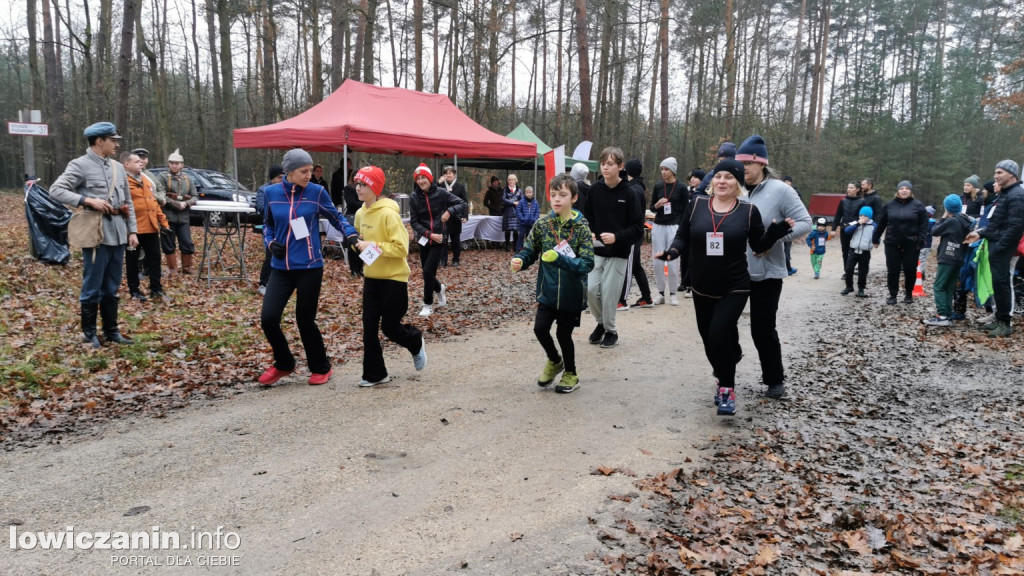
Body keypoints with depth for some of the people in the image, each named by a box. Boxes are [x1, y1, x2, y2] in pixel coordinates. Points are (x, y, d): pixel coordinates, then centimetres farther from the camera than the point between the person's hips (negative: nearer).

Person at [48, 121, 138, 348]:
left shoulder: (118, 168, 14)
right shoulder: (80, 165, -5)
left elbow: (128, 202, 16)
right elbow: (56, 190, -13)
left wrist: (132, 231, 10)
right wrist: (88, 200, -22)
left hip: (118, 236, 6)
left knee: (112, 289, 14)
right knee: (92, 288, 2)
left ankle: (111, 330, 24)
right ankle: (89, 333, 14)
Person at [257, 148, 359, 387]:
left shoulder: (317, 192, -5)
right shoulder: (271, 193, 2)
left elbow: (336, 218, 5)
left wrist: (352, 235, -12)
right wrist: (271, 243, -3)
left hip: (309, 267, -3)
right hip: (281, 268, 3)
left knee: (305, 320, 3)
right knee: (268, 318, -4)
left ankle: (321, 368, 25)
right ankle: (283, 364, 23)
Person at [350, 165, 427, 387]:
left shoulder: (388, 213, -18)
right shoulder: (360, 214, 4)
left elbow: (401, 248, -20)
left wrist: (374, 246, -23)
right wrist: (359, 244, 2)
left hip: (394, 278, -6)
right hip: (371, 277, 7)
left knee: (389, 327, 2)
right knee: (369, 327, 4)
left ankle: (416, 343, 34)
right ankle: (374, 374, 15)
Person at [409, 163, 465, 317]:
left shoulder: (441, 193, -7)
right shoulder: (414, 197, -4)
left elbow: (460, 203, 1)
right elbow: (414, 221, -4)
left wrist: (450, 211, -18)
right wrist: (429, 234, -15)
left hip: (439, 239, -2)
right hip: (424, 240, 3)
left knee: (428, 272, -10)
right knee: (427, 273, 9)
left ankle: (428, 305, 8)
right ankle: (439, 289, 43)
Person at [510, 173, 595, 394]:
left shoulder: (581, 227, -12)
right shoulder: (542, 224, -3)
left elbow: (587, 263, -19)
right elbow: (529, 251, 4)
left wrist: (559, 259, -32)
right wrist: (519, 261, -19)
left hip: (572, 294, -3)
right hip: (548, 291, 3)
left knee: (563, 333, 6)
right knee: (540, 328, -3)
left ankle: (571, 374, 34)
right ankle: (554, 361, 30)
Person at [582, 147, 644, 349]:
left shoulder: (629, 194, -11)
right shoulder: (595, 189, -1)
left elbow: (638, 228, -10)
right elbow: (587, 216, 14)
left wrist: (617, 237, -22)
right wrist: (589, 233, 0)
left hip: (618, 253, -3)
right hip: (596, 251, 3)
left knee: (608, 294, -2)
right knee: (590, 290, -1)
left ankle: (611, 331, 20)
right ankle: (601, 322, 26)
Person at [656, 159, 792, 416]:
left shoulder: (749, 211, -5)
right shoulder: (696, 206, -1)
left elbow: (759, 246, 2)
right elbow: (683, 237, 4)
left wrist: (777, 230, -15)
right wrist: (673, 251, -16)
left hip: (734, 288, -3)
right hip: (702, 289, 3)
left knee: (718, 335, -17)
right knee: (709, 340, 12)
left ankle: (727, 388, 3)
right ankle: (723, 377, 39)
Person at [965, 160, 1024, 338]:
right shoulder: (1005, 193, 18)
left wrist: (999, 247, -23)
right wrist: (981, 234, 13)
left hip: (1003, 248, -10)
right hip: (996, 244, 10)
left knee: (1001, 283, -6)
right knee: (999, 283, 14)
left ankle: (1005, 323, -1)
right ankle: (1000, 318, 21)